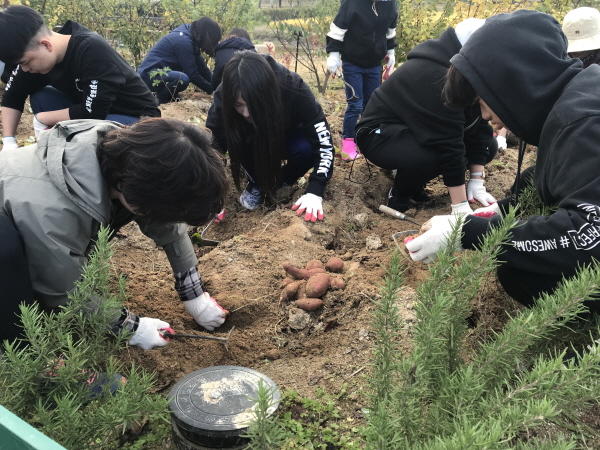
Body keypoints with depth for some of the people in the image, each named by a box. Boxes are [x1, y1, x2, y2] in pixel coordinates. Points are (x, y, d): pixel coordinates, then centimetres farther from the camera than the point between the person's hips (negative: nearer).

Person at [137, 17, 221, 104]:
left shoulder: (190, 34, 7)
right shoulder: (183, 40, -21)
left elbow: (200, 65, 11)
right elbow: (192, 74, -21)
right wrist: (211, 89, -12)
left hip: (158, 71, 10)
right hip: (149, 76, -10)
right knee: (183, 79, -34)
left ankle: (171, 96, 11)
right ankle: (159, 99, -8)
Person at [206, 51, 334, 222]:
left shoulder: (293, 89, -36)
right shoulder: (224, 95, -33)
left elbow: (323, 143, -32)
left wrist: (314, 192, -40)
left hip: (287, 140, -1)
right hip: (252, 144, 1)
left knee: (305, 148, -34)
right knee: (236, 142, -33)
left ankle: (282, 182, -3)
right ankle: (257, 183, -4)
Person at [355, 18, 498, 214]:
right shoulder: (433, 77, -32)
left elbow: (478, 125, -5)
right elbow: (448, 144, -33)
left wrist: (477, 183, -11)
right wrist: (460, 206, -31)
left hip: (423, 132, 9)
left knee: (489, 145, -1)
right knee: (429, 157, -40)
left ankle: (415, 181, 10)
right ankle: (399, 196, -6)